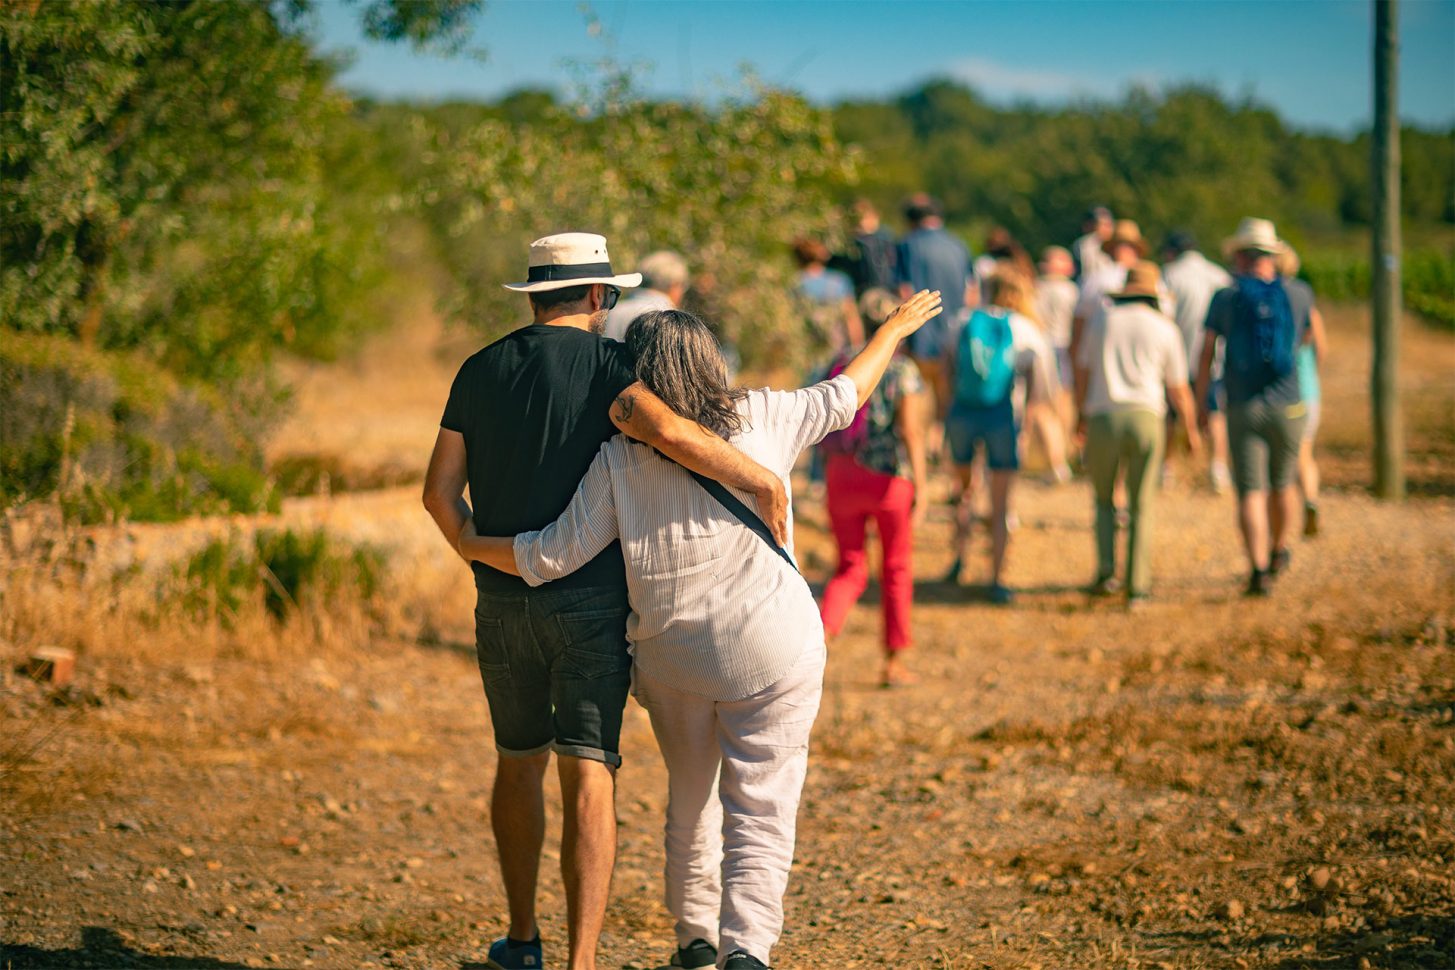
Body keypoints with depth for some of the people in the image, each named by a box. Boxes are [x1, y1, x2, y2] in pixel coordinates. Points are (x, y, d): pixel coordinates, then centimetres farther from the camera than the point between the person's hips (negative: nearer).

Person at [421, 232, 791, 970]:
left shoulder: (480, 371, 6)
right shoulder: (605, 363, -8)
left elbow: (439, 491, 6)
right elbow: (662, 428, -29)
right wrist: (765, 482, -20)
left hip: (503, 605, 4)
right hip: (589, 603, -4)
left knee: (519, 764, 22)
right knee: (588, 779, -6)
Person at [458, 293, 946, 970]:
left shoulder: (617, 459, -6)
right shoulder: (761, 420, -5)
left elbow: (551, 557, -6)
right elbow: (844, 395, 11)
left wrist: (470, 543, 11)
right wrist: (896, 329, 28)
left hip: (671, 662, 2)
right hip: (771, 658, -2)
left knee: (690, 805, 22)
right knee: (760, 814, -1)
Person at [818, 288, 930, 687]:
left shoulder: (841, 364, 4)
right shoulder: (902, 371, -10)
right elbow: (911, 432, -16)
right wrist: (922, 488, -15)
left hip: (843, 475, 3)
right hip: (890, 477, -3)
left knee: (850, 569, 11)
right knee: (897, 569, 14)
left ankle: (819, 634, -16)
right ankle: (894, 662, 18)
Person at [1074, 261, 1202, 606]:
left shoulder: (1101, 320, 11)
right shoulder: (1164, 329, 8)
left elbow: (1083, 373, 15)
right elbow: (1179, 390, 11)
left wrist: (1080, 414, 31)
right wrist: (1192, 431, 25)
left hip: (1103, 420, 1)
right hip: (1145, 419, -1)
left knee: (1104, 499, 20)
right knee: (1140, 507, 9)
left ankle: (1106, 571, 6)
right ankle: (1136, 586, 4)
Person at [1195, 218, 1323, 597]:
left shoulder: (1225, 298, -3)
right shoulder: (1298, 293, 1)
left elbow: (1206, 355, 0)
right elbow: (1311, 332, 22)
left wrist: (1201, 403, 11)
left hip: (1243, 409, -2)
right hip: (1288, 407, 2)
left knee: (1251, 493, -3)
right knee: (1282, 483, 22)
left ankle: (1258, 571, -16)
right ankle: (1278, 551, 42)